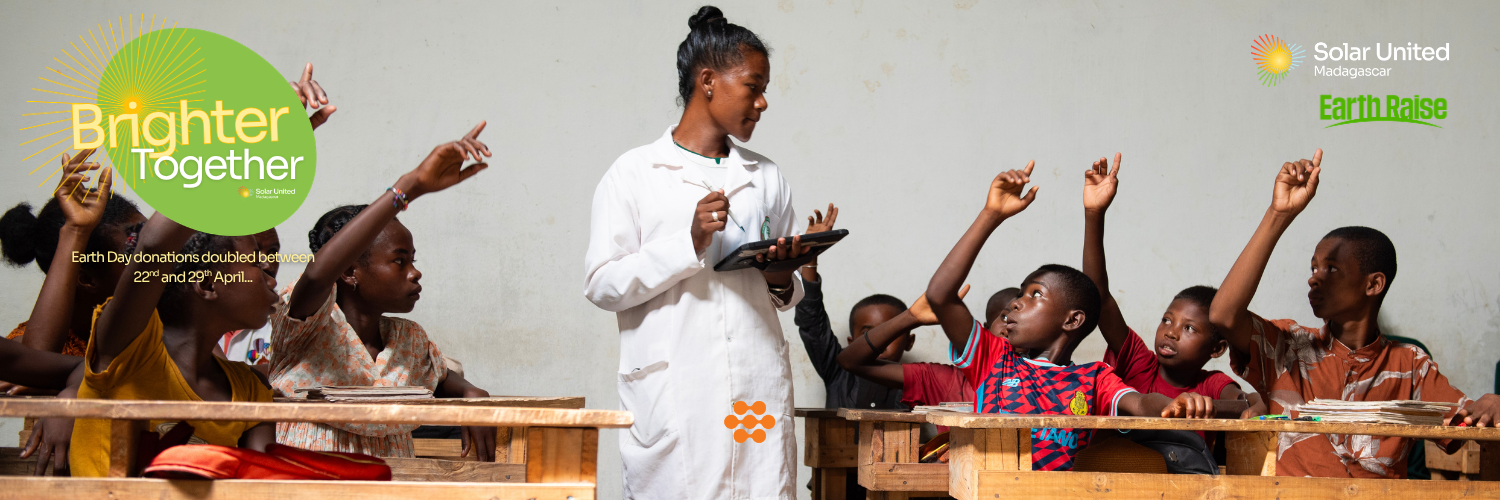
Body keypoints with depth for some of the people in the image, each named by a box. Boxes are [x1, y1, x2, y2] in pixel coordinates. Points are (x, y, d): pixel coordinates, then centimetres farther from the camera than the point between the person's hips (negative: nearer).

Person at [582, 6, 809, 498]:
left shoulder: (767, 178, 18)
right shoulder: (634, 174, 4)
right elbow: (601, 285, -4)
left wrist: (782, 282, 0)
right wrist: (689, 245, -13)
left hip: (759, 394, 4)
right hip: (672, 397, -4)